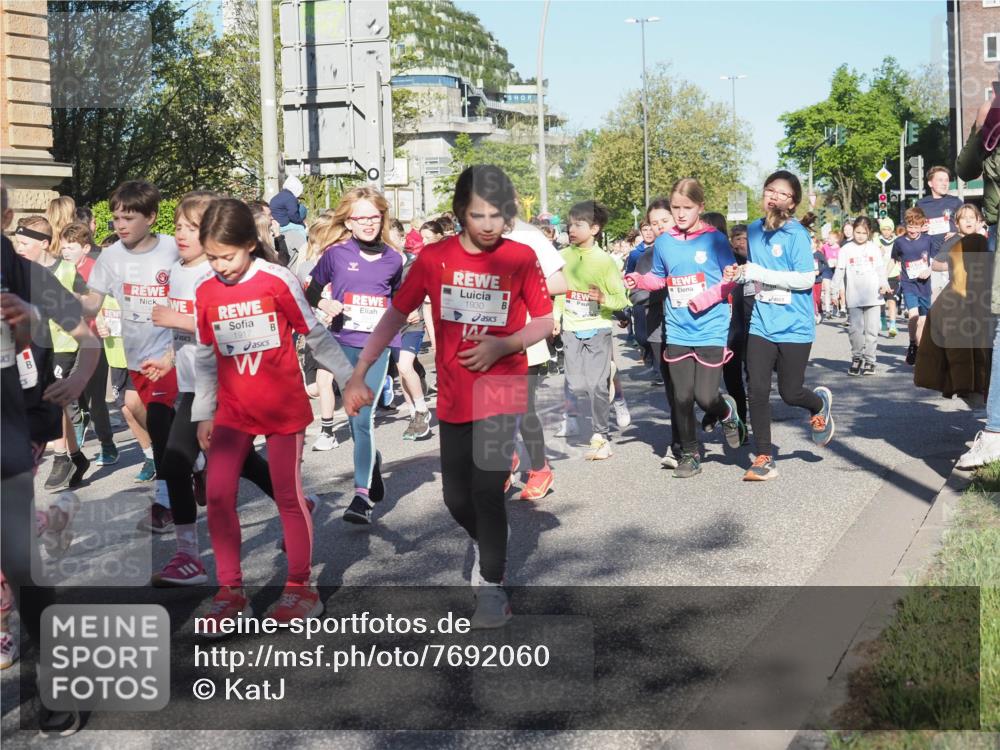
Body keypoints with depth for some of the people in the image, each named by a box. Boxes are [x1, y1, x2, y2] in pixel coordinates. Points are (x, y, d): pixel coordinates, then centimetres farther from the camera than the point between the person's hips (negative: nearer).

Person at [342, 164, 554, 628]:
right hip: (453, 397, 3)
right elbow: (395, 315, 1)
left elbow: (545, 323, 0)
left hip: (501, 393, -3)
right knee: (456, 497, 11)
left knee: (487, 490, -9)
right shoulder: (434, 257, -4)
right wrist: (359, 374, -3)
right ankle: (486, 544, 43)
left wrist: (502, 346, -18)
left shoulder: (521, 258, -7)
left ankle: (491, 585, 11)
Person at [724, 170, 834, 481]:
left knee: (790, 393, 5)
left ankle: (820, 402, 41)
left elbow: (805, 279, -18)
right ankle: (764, 459, 8)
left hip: (794, 327, -4)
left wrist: (757, 273, -20)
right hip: (761, 325, 4)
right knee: (757, 391, -3)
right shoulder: (754, 230, 7)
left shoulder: (796, 234, -12)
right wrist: (739, 274, -1)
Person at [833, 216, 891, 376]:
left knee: (872, 330, 1)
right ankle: (856, 358, 14)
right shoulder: (846, 249, 5)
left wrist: (884, 284, -8)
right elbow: (840, 271, 3)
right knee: (855, 329, -3)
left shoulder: (874, 249, 8)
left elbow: (880, 269, 8)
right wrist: (836, 289, -7)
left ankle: (869, 360, 9)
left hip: (873, 296, 1)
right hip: (854, 298, -1)